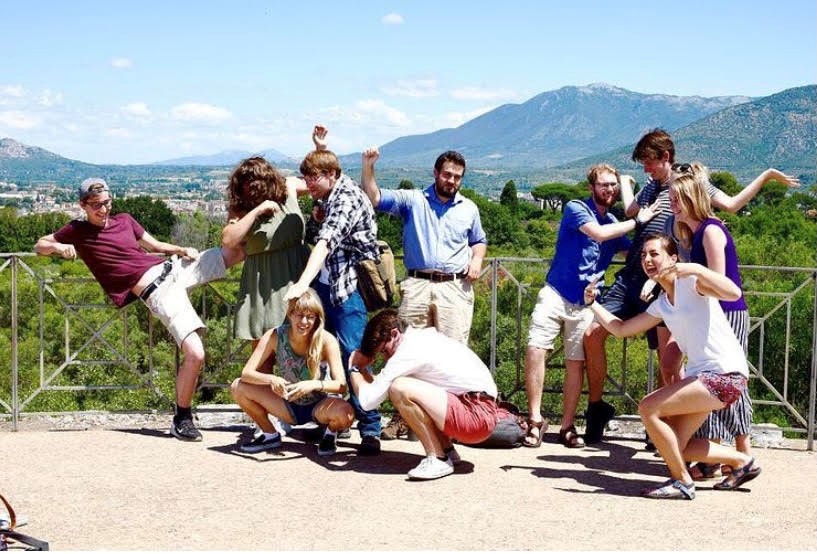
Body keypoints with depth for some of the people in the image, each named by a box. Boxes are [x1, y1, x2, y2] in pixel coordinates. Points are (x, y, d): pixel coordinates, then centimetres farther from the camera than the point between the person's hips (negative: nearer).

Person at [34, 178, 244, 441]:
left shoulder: (125, 220, 16)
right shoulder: (77, 231, 6)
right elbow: (40, 245, 13)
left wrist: (181, 249, 2)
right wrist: (58, 246, -10)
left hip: (173, 267, 5)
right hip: (157, 291, -5)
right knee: (195, 354, -20)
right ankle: (182, 418, -5)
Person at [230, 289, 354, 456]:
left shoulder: (326, 340, -22)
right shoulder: (275, 336, -17)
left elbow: (341, 386, -27)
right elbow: (246, 373, -21)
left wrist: (314, 385, -46)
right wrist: (271, 379, -41)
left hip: (320, 405, -2)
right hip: (289, 406, 2)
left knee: (345, 413, -36)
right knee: (238, 387, -16)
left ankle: (330, 433, 3)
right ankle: (270, 435, 6)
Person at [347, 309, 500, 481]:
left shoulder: (409, 351, -13)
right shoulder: (426, 336, 16)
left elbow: (368, 400, -13)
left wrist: (356, 368, 4)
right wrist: (364, 371, 10)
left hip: (476, 416, -10)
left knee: (400, 389, -22)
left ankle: (438, 460, -12)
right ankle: (447, 451, 15)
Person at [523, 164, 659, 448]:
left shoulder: (615, 223, 14)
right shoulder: (576, 209, -5)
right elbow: (599, 233, -20)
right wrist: (637, 221, -14)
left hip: (585, 303, 5)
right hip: (555, 294, -5)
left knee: (576, 363, 3)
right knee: (535, 350, -16)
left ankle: (567, 427, 12)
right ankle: (535, 420, -7)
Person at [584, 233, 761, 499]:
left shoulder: (690, 282, -9)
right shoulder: (660, 305, 16)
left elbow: (733, 293, -26)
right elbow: (620, 329, 22)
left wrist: (696, 269, -33)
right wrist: (592, 304, 13)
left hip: (725, 374, -9)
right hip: (700, 375, 9)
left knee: (648, 408, -17)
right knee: (674, 446, 10)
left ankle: (682, 482, -3)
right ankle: (742, 462, 27)